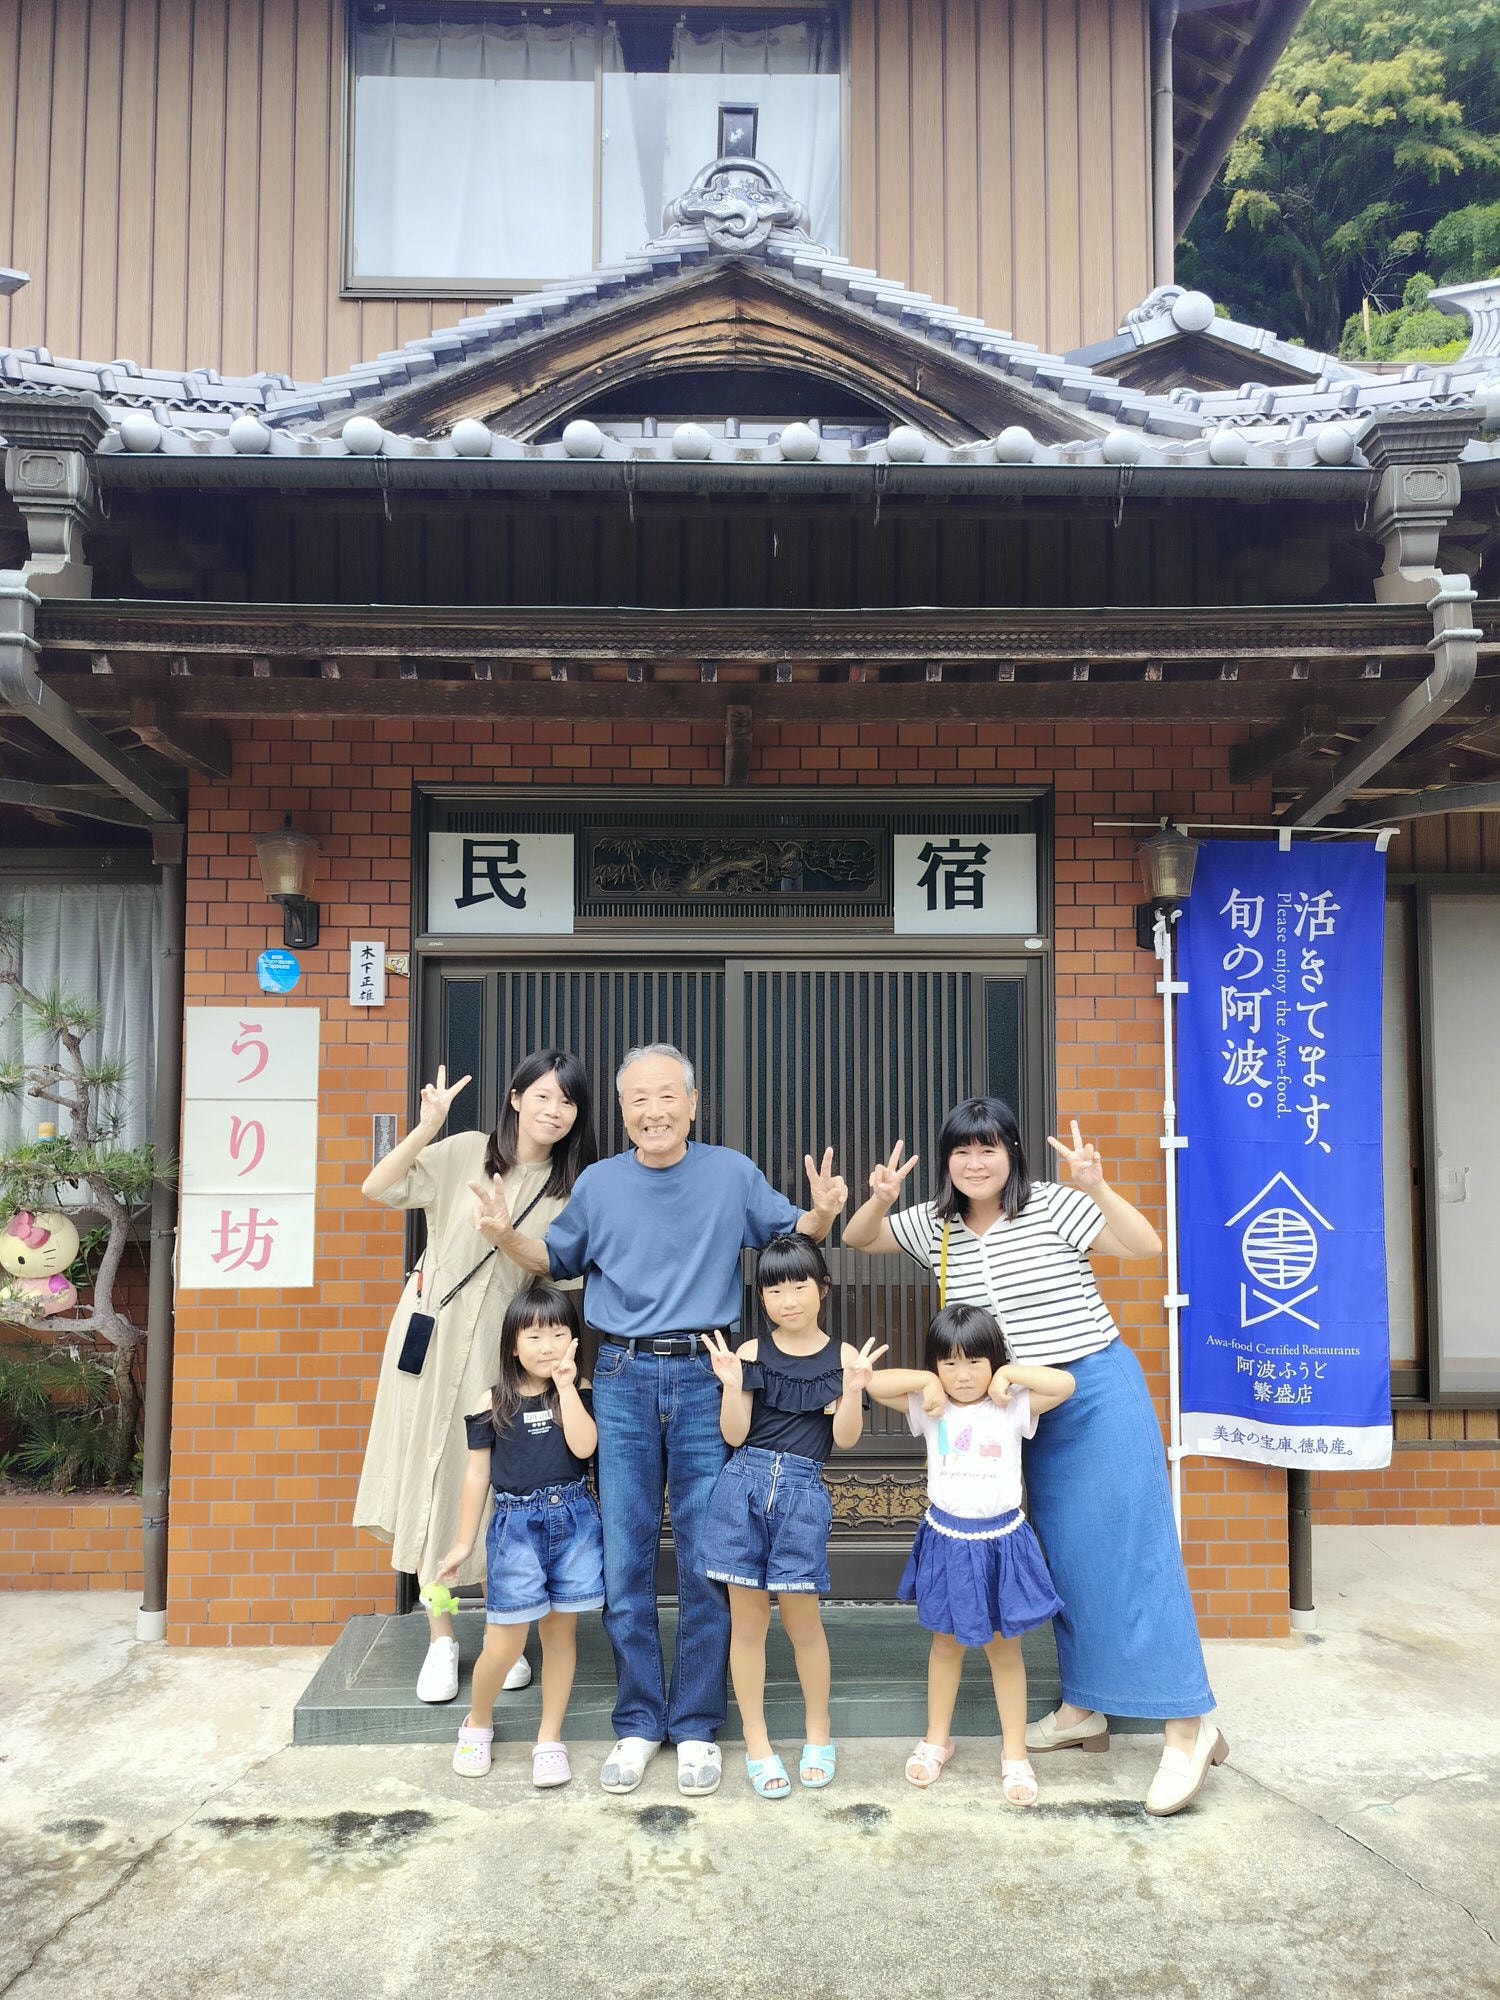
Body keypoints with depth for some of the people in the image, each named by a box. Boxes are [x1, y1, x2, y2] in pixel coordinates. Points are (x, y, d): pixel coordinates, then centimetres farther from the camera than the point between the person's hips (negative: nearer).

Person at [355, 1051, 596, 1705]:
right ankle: (440, 1640, 19)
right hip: (434, 1334, 0)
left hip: (506, 1350, 1)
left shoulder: (572, 1189, 1)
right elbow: (376, 1189, -13)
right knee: (431, 1481, 5)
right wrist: (427, 1128, -25)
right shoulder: (467, 1153, -5)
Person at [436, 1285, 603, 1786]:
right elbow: (478, 1474, 3)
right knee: (505, 1644, 0)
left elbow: (583, 1447, -16)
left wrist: (566, 1386, -15)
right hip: (515, 1524, -1)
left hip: (574, 1521, 1)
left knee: (560, 1630, 10)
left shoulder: (578, 1393, 0)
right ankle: (477, 1722, 28)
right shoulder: (493, 1403, -2)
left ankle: (549, 1738, 24)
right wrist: (464, 1543, 5)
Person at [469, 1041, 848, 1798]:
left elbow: (791, 1237, 10)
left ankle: (696, 1726, 18)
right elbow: (556, 1260, 18)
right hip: (623, 1380, 1)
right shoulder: (598, 1182, 6)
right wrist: (506, 1236, -1)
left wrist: (821, 1213, -12)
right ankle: (637, 1723, 20)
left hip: (706, 1377, -1)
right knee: (624, 1560, 5)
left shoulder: (732, 1173, 3)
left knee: (706, 1561, 3)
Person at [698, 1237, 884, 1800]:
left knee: (801, 1619, 6)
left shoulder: (843, 1356, 3)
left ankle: (818, 1732, 30)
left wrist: (853, 1388, -16)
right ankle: (756, 1742, 23)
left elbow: (845, 1438, -2)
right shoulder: (751, 1353, 3)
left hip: (803, 1493, -1)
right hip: (744, 1485, 1)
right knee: (747, 1620, 7)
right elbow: (734, 1435, 0)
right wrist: (732, 1385, -14)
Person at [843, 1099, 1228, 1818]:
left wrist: (1095, 1187, -28)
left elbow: (1146, 1247, -14)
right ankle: (1084, 1709, 27)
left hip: (1099, 1392, -6)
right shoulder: (934, 1226, 4)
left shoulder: (1052, 1204, -10)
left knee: (1131, 1551, -8)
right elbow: (857, 1240, 10)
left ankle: (1189, 1728, -2)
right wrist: (880, 1201, -11)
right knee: (1062, 1559, 14)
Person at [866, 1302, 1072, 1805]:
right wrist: (928, 1383, -16)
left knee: (1004, 1647, 12)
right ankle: (937, 1740, 34)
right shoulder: (930, 1409, -6)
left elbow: (1065, 1384, -20)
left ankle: (1014, 1753, 25)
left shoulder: (1013, 1407, -8)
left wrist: (1009, 1374, -18)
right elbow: (875, 1384, -15)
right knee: (946, 1644, 18)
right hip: (947, 1539, 1)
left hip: (1000, 1540, -1)